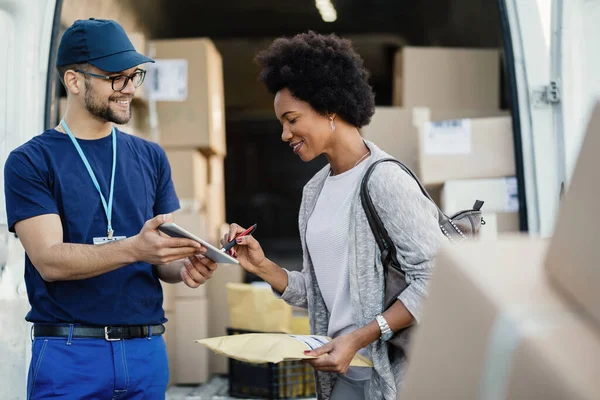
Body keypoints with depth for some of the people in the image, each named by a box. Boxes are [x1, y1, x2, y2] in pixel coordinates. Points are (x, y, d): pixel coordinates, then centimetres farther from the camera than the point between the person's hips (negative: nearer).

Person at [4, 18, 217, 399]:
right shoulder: (30, 161, -3)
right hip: (69, 354, -4)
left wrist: (184, 267, -14)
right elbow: (49, 260, -14)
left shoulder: (150, 157, 9)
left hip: (147, 351, 4)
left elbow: (162, 257, 9)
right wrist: (134, 249, -28)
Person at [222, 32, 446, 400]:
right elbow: (319, 290, 12)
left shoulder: (384, 180, -14)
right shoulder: (315, 190, 10)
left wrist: (358, 339, -21)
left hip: (393, 370, -7)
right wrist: (262, 267, -2)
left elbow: (433, 280, -18)